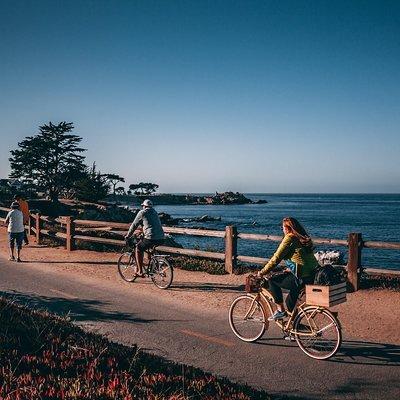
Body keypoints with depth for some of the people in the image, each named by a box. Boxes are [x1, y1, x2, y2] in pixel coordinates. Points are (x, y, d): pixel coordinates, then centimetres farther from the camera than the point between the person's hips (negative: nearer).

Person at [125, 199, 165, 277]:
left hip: (151, 238, -7)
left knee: (138, 250, 11)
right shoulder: (155, 212, 23)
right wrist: (143, 233, 47)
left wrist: (128, 236, 21)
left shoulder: (142, 213, 3)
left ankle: (140, 272, 6)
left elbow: (134, 225, 9)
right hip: (161, 238, 7)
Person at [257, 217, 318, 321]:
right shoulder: (304, 238, 15)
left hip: (303, 278, -9)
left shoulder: (290, 238, -11)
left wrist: (262, 272, -3)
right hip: (313, 276, 9)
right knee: (290, 302, 22)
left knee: (272, 281, -1)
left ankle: (280, 310, 2)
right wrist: (290, 269, 24)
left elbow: (276, 258, -12)